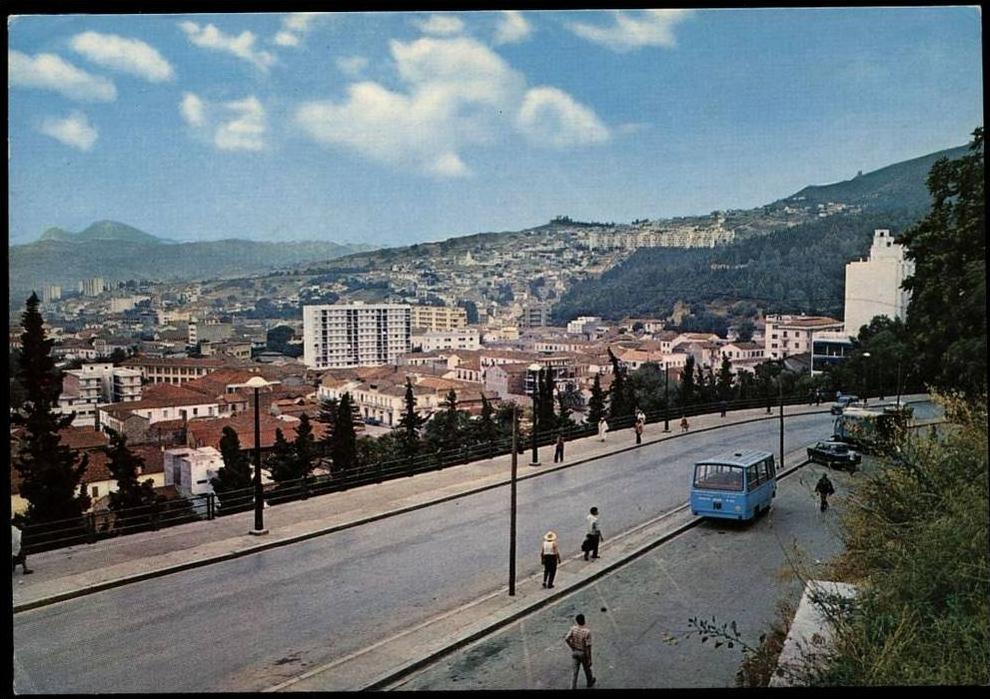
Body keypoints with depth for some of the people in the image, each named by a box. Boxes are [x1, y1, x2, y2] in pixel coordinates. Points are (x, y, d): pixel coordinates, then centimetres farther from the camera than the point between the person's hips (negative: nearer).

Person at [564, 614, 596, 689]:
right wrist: (589, 659, -14)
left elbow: (566, 639, -13)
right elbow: (588, 646, -23)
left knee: (575, 671, 13)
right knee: (587, 669, 24)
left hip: (574, 652, 2)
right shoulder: (587, 631, -26)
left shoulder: (573, 628, -14)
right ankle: (590, 682, 48)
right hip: (583, 653, -2)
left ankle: (573, 687, 14)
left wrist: (572, 648, 1)